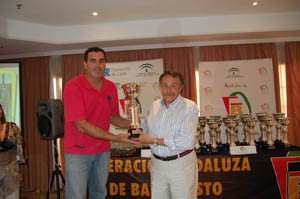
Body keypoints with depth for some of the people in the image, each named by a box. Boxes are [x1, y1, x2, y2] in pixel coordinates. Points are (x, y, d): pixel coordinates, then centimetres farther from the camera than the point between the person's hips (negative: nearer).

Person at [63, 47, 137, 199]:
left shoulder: (111, 87, 1)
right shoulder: (73, 86, -17)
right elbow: (81, 126, -22)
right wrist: (115, 138, -28)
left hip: (103, 150, 5)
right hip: (78, 152, -5)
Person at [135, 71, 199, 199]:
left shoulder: (189, 107, -14)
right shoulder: (154, 106, 4)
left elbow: (187, 141, -23)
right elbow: (146, 129, 13)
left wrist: (152, 140, -20)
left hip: (181, 164, -4)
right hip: (157, 163, 5)